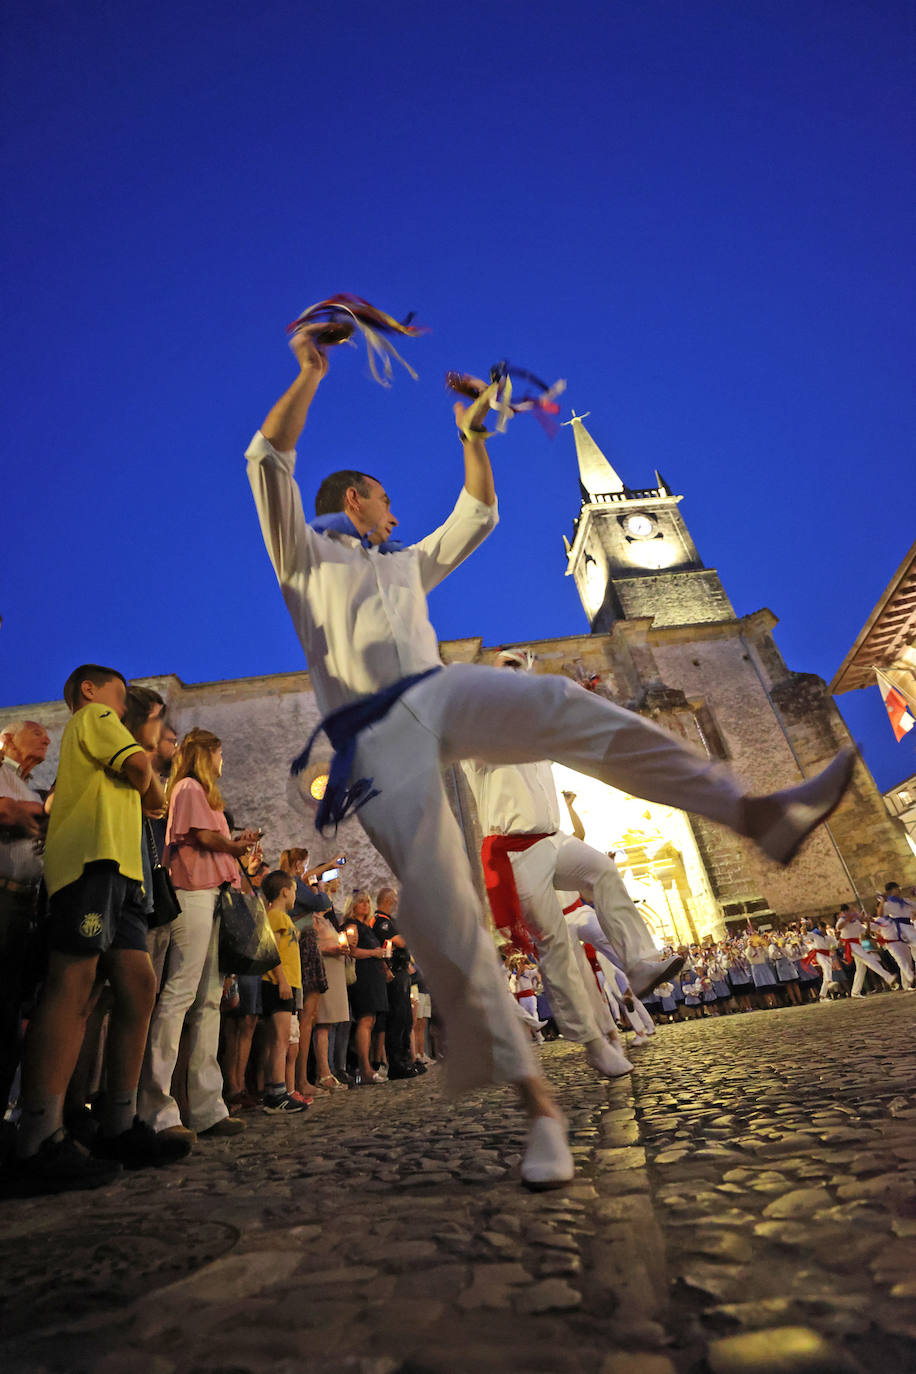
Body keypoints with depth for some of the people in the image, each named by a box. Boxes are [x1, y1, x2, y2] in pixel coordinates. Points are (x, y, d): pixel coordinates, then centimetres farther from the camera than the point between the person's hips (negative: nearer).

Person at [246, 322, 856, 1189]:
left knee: (557, 704, -29)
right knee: (436, 908, -15)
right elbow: (269, 463, 7)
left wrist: (472, 437, 32)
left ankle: (756, 813, -34)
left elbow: (477, 516, 37)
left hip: (440, 695, 4)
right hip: (376, 735, -3)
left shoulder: (406, 563, 32)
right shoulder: (304, 556, 19)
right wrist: (309, 376, 6)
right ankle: (531, 1095, -7)